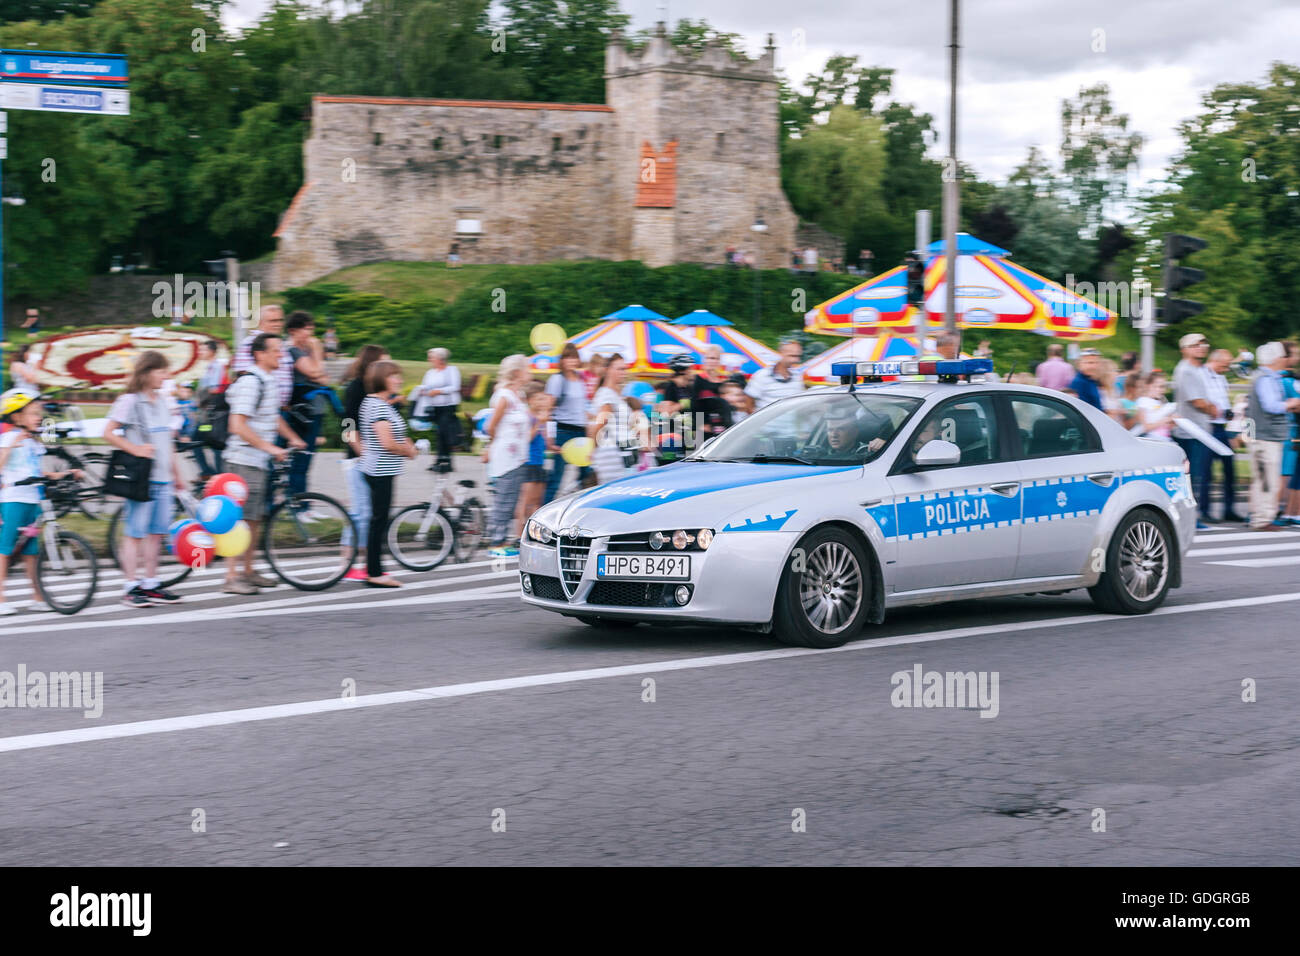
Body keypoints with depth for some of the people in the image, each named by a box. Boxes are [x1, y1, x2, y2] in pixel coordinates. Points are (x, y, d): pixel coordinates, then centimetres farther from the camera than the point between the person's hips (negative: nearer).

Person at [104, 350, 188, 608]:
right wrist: (135, 449, -18)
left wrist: (177, 474, 23)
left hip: (162, 479, 7)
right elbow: (108, 433, -10)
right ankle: (131, 587, 2)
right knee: (135, 533, -3)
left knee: (156, 532, 9)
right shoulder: (129, 401, -6)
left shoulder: (162, 402, 15)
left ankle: (151, 585, 16)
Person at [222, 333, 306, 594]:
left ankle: (249, 572, 22)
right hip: (243, 460, -9)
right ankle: (231, 577, -5)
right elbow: (238, 426, -23)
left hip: (259, 462, 9)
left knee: (255, 519, 14)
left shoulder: (270, 381, 13)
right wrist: (270, 448, -23)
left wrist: (292, 438, 21)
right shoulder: (249, 382, -17)